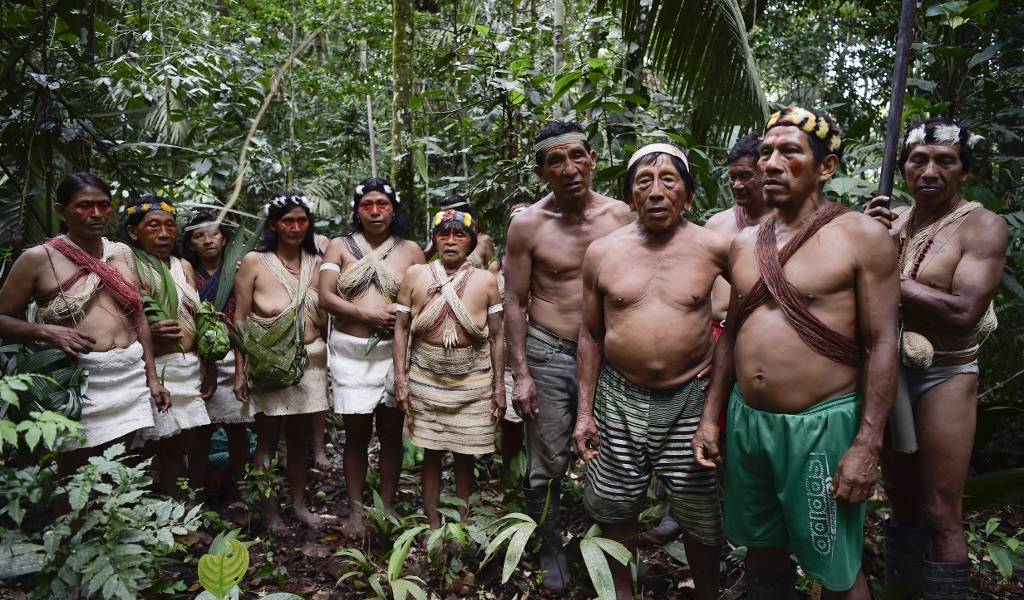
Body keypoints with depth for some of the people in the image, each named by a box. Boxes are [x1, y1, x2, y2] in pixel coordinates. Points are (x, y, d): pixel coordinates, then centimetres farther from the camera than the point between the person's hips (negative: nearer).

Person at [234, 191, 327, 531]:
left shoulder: (316, 263, 6)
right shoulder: (254, 262, -5)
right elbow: (240, 320, -5)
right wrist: (240, 371, -7)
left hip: (309, 360, 3)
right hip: (269, 363, -3)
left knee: (300, 437, 13)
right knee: (267, 439, 5)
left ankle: (298, 504, 28)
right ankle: (269, 510, 20)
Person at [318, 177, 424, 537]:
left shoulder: (410, 250, 6)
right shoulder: (340, 246, 6)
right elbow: (325, 297, -4)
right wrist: (367, 314, -15)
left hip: (395, 351, 1)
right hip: (350, 352, 0)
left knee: (391, 432, 8)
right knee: (356, 433, 6)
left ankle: (387, 506, 22)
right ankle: (355, 510, 19)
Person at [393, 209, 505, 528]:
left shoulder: (485, 280, 2)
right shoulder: (416, 274, 2)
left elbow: (497, 337, 3)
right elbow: (401, 328, 3)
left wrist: (499, 385, 0)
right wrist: (400, 378, -3)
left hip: (473, 379, 0)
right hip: (426, 378, 0)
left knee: (465, 453, 8)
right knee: (431, 451, 9)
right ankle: (433, 525, 24)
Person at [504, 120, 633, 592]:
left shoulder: (621, 216, -1)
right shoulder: (528, 225, -7)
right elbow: (515, 302, -3)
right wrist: (521, 373, -7)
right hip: (548, 356, -2)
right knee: (547, 466, 7)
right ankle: (551, 550, 29)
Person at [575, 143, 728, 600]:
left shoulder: (715, 249, -6)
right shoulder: (602, 252, -1)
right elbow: (590, 334, 4)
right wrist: (584, 411, 2)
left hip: (692, 400, -1)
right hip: (619, 399, 2)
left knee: (702, 518, 10)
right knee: (616, 509, 15)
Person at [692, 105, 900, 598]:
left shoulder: (861, 236, -8)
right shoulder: (744, 242, 8)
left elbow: (882, 345, -10)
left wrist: (867, 446, -14)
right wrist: (710, 417, 11)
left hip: (821, 425, -5)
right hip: (746, 421, 5)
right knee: (761, 549, 19)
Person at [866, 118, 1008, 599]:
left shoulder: (982, 226, -12)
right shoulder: (890, 219, 5)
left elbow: (963, 312, -25)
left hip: (943, 376, -5)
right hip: (887, 368, 6)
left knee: (940, 513, 1)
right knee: (900, 495, 19)